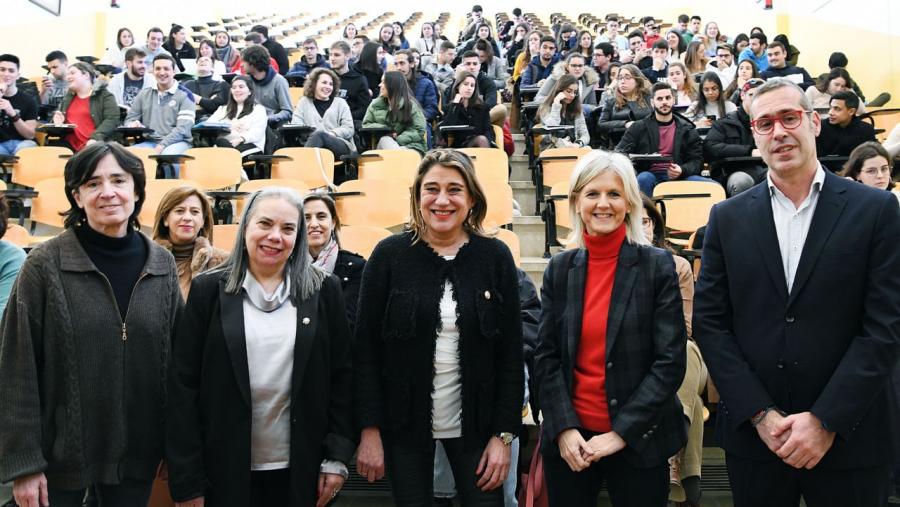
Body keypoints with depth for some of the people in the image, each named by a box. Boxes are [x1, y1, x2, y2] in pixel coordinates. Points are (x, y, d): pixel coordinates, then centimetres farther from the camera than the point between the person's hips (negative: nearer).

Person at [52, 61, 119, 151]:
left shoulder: (104, 96, 3)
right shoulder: (67, 97, 23)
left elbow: (112, 120, -9)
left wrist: (95, 138, -23)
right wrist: (58, 122, 9)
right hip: (68, 146, 5)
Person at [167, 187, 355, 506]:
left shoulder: (323, 290, 1)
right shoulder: (209, 289, -2)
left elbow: (341, 376, 2)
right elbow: (183, 385, -4)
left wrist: (337, 457, -2)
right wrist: (187, 480, -6)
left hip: (302, 470, 1)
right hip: (225, 471, -1)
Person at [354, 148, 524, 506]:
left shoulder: (495, 257, -3)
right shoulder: (389, 255, -5)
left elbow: (511, 353, -1)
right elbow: (366, 349, -4)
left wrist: (504, 434, -4)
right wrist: (369, 430, -6)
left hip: (475, 424, 1)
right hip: (404, 424, 0)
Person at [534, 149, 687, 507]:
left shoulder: (657, 265, -5)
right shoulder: (560, 268, 3)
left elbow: (671, 361, -8)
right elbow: (546, 356, 3)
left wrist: (622, 432, -12)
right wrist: (564, 428, -8)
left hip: (639, 440, -2)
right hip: (568, 439, 2)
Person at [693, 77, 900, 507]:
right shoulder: (727, 218, 3)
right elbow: (709, 322, 0)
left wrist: (826, 420, -12)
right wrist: (761, 414, -9)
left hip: (849, 436, -1)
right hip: (753, 433, 2)